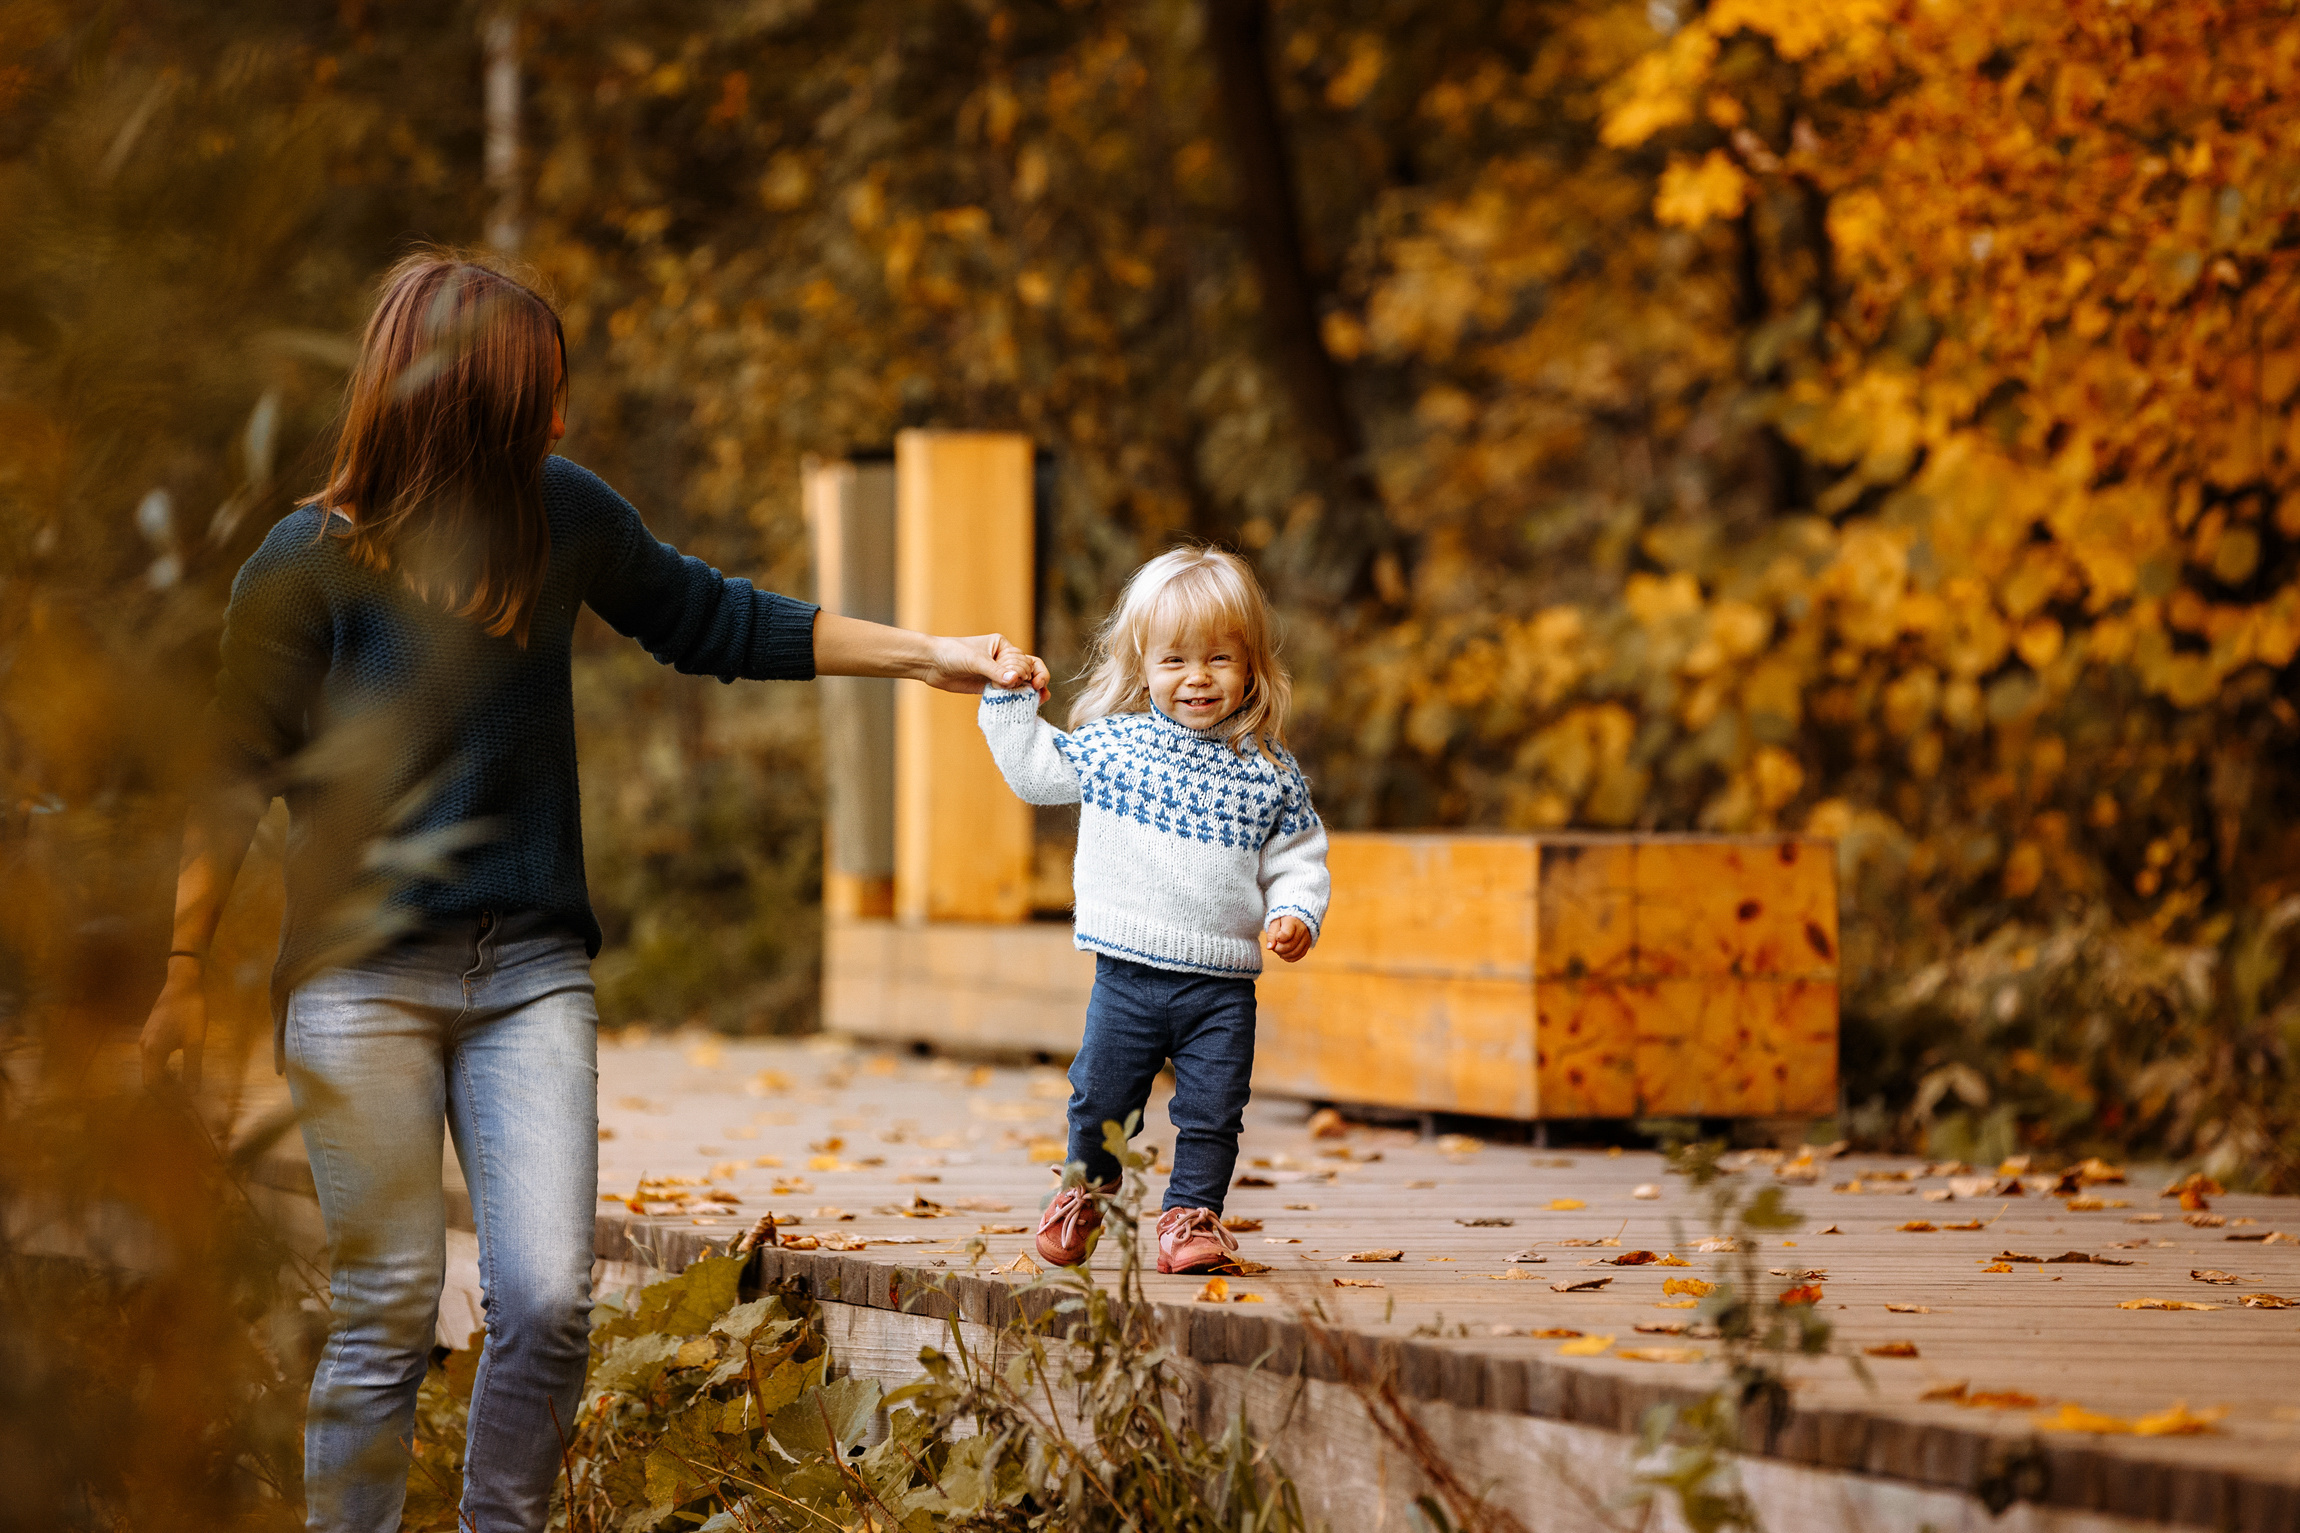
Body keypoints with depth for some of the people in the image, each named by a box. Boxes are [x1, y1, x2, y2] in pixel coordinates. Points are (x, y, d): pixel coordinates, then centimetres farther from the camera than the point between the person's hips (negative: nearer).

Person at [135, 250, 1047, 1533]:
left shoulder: (561, 516, 2)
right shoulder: (310, 562, -9)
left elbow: (716, 623, 14)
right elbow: (234, 779, -1)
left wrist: (928, 655, 12)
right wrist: (184, 978, -1)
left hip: (531, 970, 3)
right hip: (360, 977, -3)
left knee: (549, 1304, -5)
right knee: (387, 1317, -3)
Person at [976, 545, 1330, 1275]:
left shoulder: (1270, 772, 2)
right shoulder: (1113, 745, 2)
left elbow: (1297, 858, 6)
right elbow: (1035, 768, 16)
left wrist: (1295, 914, -11)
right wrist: (1010, 700, 9)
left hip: (1222, 982, 0)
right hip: (1129, 971, 0)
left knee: (1211, 1115, 3)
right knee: (1101, 1099, 9)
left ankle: (1191, 1215, 17)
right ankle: (1084, 1191, 32)